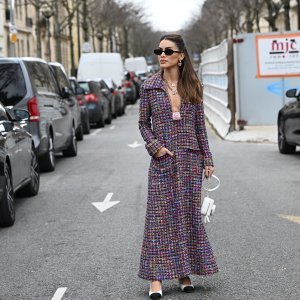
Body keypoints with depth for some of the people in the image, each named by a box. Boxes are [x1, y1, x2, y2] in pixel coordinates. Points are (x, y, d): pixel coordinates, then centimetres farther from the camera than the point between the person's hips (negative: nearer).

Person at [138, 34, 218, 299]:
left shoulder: (193, 86, 4)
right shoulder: (150, 86, 1)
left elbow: (200, 125, 7)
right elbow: (143, 123, 6)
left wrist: (207, 159, 5)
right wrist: (155, 146, -10)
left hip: (190, 159, 2)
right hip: (162, 160, -1)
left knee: (189, 214, 6)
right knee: (160, 216, -3)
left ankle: (185, 272, 16)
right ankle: (156, 277, -1)